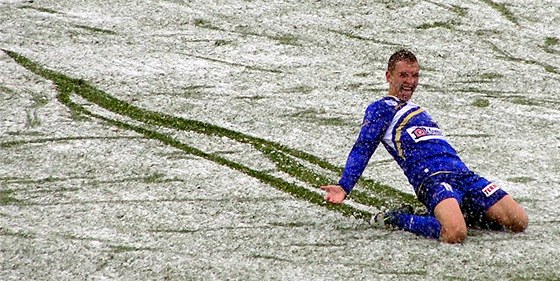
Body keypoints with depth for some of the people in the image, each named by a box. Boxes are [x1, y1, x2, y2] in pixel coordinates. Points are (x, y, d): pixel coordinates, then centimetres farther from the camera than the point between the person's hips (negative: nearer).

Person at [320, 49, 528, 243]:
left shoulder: (416, 110, 32)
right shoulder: (381, 109, 9)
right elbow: (362, 149, -2)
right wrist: (344, 187, -17)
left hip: (463, 174, 8)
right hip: (432, 178, -8)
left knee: (519, 222, -6)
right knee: (455, 234, -35)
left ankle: (461, 213, 13)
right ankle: (398, 220, -9)